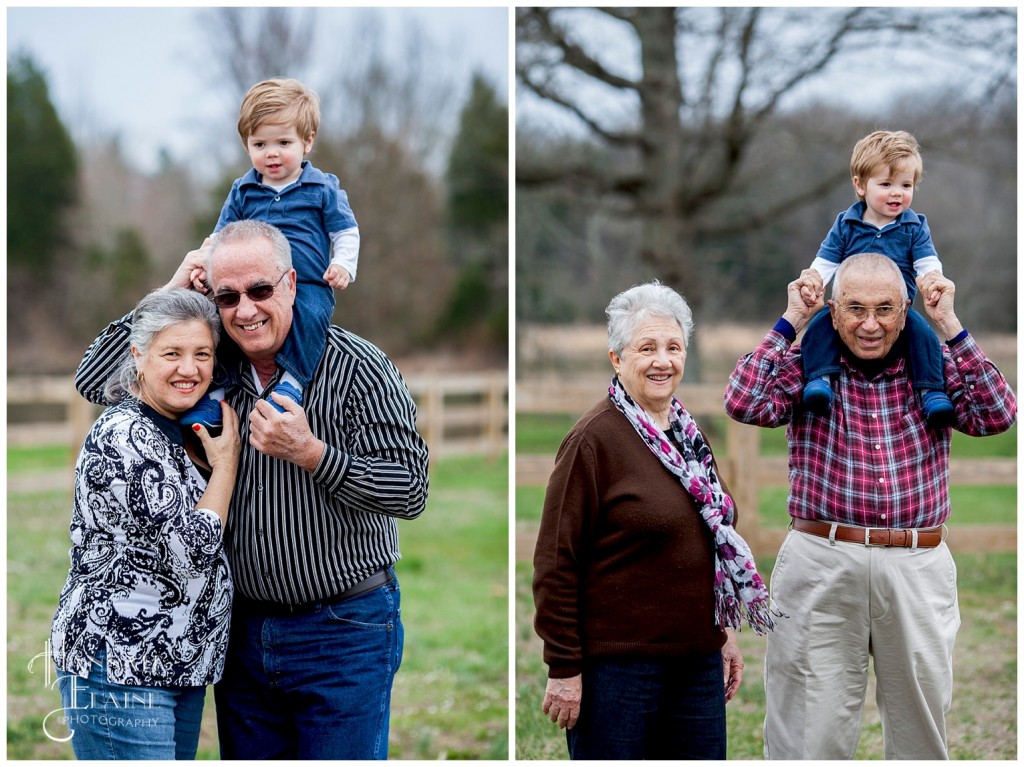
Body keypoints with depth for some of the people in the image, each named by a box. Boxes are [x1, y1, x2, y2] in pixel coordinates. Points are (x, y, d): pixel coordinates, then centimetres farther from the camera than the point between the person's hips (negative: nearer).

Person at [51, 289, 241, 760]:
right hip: (119, 668, -9)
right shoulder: (122, 435, -17)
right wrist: (226, 462, -7)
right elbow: (191, 549, -19)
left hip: (178, 668, 9)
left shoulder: (178, 430, 11)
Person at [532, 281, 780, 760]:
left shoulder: (688, 434, 11)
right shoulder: (594, 438, -11)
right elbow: (555, 562, -13)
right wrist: (564, 667, -15)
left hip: (698, 662, 7)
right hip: (616, 664, -7)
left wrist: (722, 631, 18)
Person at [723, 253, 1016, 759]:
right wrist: (790, 322, -5)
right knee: (813, 734, 0)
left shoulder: (935, 370, 8)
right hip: (821, 567, -2)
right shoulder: (805, 369, 4)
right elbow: (744, 404, -12)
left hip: (918, 570, 2)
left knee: (920, 726, 11)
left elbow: (997, 416, -6)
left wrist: (949, 326, -5)